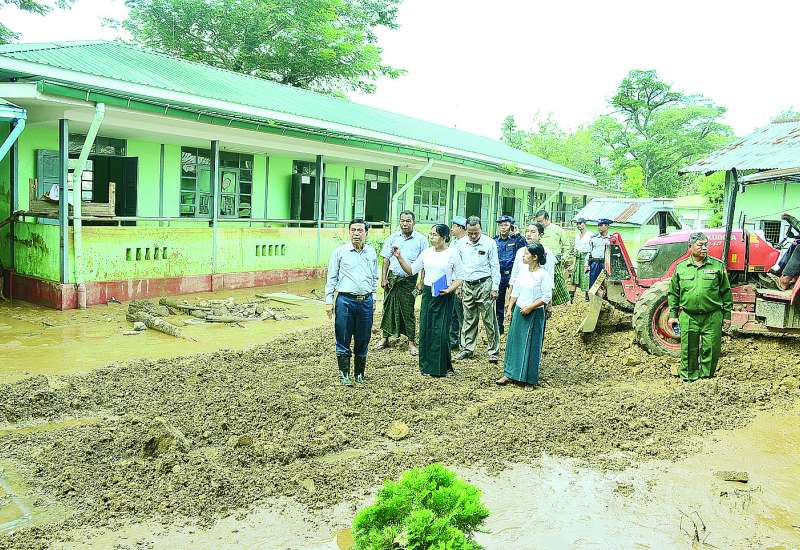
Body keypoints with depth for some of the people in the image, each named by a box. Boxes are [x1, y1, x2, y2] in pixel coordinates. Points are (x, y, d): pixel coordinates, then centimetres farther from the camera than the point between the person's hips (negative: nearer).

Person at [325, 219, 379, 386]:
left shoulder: (371, 252, 9)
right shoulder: (339, 251, 0)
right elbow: (331, 278, 2)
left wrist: (373, 299, 16)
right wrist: (328, 301, -2)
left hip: (366, 302, 3)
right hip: (345, 300, -3)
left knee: (363, 340, 9)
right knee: (343, 339, 2)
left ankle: (360, 374, 22)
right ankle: (344, 374, 14)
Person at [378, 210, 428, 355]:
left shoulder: (421, 239, 1)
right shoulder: (393, 238, 7)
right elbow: (386, 260, 8)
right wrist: (383, 278, 1)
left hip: (409, 280, -2)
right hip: (392, 278, 2)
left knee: (408, 311, 2)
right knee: (388, 308, 7)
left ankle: (411, 342, 11)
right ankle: (385, 339, 18)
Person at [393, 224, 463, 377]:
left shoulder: (452, 255, -4)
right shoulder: (426, 253, 7)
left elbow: (459, 278, -1)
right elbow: (411, 270, 10)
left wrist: (449, 290, -15)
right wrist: (399, 257, -1)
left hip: (445, 296, -4)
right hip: (428, 294, 4)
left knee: (441, 331, -4)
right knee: (426, 329, 4)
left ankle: (444, 367, 12)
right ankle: (426, 366, 15)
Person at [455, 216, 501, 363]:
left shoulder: (489, 243, -5)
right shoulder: (462, 243, 5)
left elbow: (495, 267, -3)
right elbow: (459, 266, 13)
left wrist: (495, 288, -6)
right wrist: (458, 286, 10)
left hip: (484, 285, -4)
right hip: (467, 285, 4)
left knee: (489, 320, -2)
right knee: (469, 319, 11)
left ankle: (494, 351, 6)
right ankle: (467, 348, 21)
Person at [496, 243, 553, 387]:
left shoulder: (543, 274, -13)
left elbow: (547, 297, -14)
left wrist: (530, 308, -18)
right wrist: (510, 308, 9)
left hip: (534, 314, -6)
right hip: (518, 311, 6)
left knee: (531, 345, 2)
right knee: (514, 341, 9)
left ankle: (529, 378, 13)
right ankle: (509, 374, 17)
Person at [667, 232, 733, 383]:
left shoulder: (717, 266, 4)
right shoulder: (681, 268, 5)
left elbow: (726, 292, 7)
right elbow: (673, 293, 10)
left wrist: (727, 314, 5)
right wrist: (673, 315, 7)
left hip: (712, 317, 0)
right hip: (688, 317, 1)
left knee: (711, 350, 3)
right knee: (689, 350, 5)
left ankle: (706, 377, 18)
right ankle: (688, 377, 18)